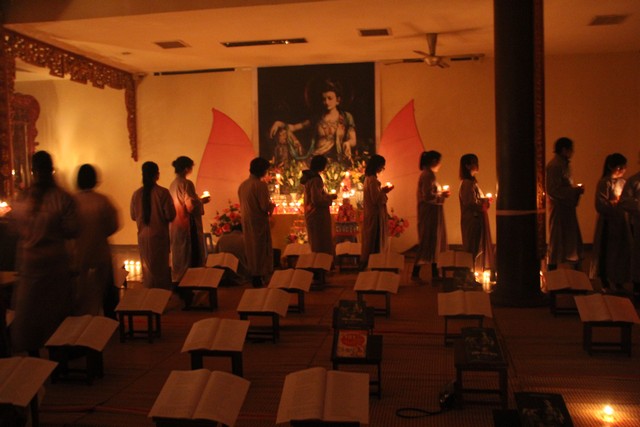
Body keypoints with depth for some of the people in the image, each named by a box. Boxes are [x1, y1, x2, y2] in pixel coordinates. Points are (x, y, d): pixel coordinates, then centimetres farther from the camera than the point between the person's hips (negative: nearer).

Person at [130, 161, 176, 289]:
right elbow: (170, 215, -13)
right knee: (161, 266, 9)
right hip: (159, 235, -3)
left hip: (143, 236, 3)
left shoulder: (137, 194, -4)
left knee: (147, 268, 15)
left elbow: (133, 216, 5)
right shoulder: (163, 192, -14)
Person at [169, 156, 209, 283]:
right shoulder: (186, 184, -17)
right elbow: (191, 205, -21)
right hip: (188, 224, -8)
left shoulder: (173, 184, 9)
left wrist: (198, 200, 20)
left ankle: (177, 279, 23)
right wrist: (202, 201, -3)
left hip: (175, 224, 9)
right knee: (191, 253, 0)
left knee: (178, 253, 15)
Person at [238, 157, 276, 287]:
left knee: (252, 249, 16)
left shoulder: (243, 185, 6)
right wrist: (272, 205, 1)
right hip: (259, 222, -7)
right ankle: (259, 278, 7)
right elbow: (265, 206, -22)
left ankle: (254, 279, 23)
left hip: (246, 222, 7)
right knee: (261, 251, 3)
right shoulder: (260, 184, -18)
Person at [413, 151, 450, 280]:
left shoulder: (427, 174, 14)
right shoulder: (428, 175, -17)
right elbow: (428, 196, -23)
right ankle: (415, 273, 0)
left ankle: (435, 273, 19)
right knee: (427, 242, -5)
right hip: (430, 214, -10)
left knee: (433, 242, 13)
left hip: (431, 214, 10)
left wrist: (441, 193, 11)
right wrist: (442, 196, -10)